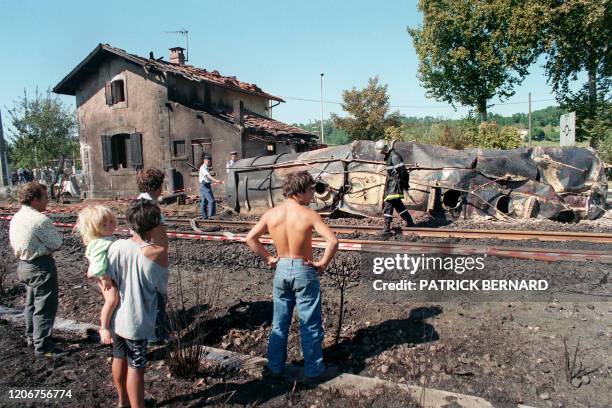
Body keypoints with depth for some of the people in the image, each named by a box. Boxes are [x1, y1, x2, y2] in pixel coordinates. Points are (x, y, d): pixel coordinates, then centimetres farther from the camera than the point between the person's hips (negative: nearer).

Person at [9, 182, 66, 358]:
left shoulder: (16, 217, 5)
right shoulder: (40, 220, -23)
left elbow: (14, 243, 14)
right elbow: (57, 244, -18)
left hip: (23, 264, 10)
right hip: (41, 267, -10)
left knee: (31, 302, 24)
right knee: (45, 307, 0)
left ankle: (32, 336, 39)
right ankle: (43, 347, 6)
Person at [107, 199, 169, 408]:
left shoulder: (116, 246, -11)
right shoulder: (158, 252, -21)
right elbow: (162, 287, -8)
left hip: (116, 317, 5)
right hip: (137, 321, -5)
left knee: (119, 358, 24)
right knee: (135, 367, 9)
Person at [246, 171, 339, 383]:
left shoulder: (271, 214, -4)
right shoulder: (309, 215, -16)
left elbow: (250, 238, 0)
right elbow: (333, 241, -25)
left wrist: (268, 258, 6)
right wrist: (323, 263, -11)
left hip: (281, 270, 4)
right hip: (304, 271, -4)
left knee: (279, 323, 18)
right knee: (310, 325, 10)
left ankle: (275, 367, 30)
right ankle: (314, 370, 23)